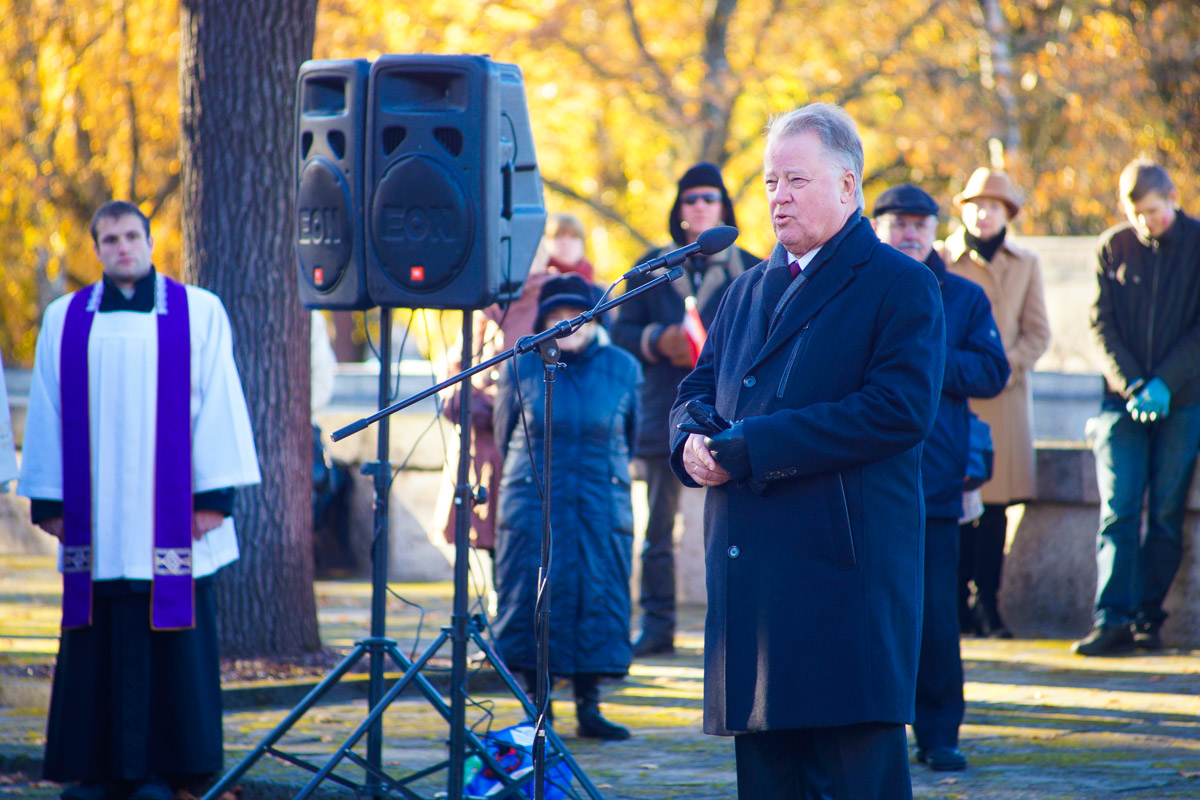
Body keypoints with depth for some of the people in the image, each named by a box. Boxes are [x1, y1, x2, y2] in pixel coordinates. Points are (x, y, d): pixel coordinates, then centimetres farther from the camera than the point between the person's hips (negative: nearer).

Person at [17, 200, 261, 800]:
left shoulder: (197, 313, 5)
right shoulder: (65, 320, 11)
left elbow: (217, 404, 2)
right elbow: (47, 414, 11)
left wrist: (214, 494, -4)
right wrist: (48, 498, 6)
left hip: (170, 516, -2)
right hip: (95, 518, 2)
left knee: (169, 635, -3)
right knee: (98, 643, 1)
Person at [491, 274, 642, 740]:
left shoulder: (622, 369, 3)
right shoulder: (520, 368, 1)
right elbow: (505, 435, 14)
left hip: (602, 505, 1)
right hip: (533, 505, -1)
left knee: (597, 599, 0)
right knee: (533, 599, -1)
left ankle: (589, 707, 9)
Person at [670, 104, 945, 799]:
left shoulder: (901, 286, -2)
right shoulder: (750, 290, 21)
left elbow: (901, 409, -15)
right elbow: (698, 391, 21)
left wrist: (748, 447, -16)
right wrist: (694, 438, -6)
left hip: (847, 572, -7)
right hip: (752, 574, 7)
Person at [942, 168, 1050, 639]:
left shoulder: (1025, 265, 14)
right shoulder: (940, 260, 7)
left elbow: (1037, 332, 11)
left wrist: (1004, 366, -5)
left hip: (1003, 395, 2)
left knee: (995, 502, -3)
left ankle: (987, 604, 1)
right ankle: (958, 604, -1)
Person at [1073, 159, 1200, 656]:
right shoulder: (1112, 248, 6)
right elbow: (1102, 322, 3)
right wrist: (1131, 385, -10)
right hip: (1123, 400, 1)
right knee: (1118, 511, -6)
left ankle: (1148, 617, 8)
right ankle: (1112, 620, -9)